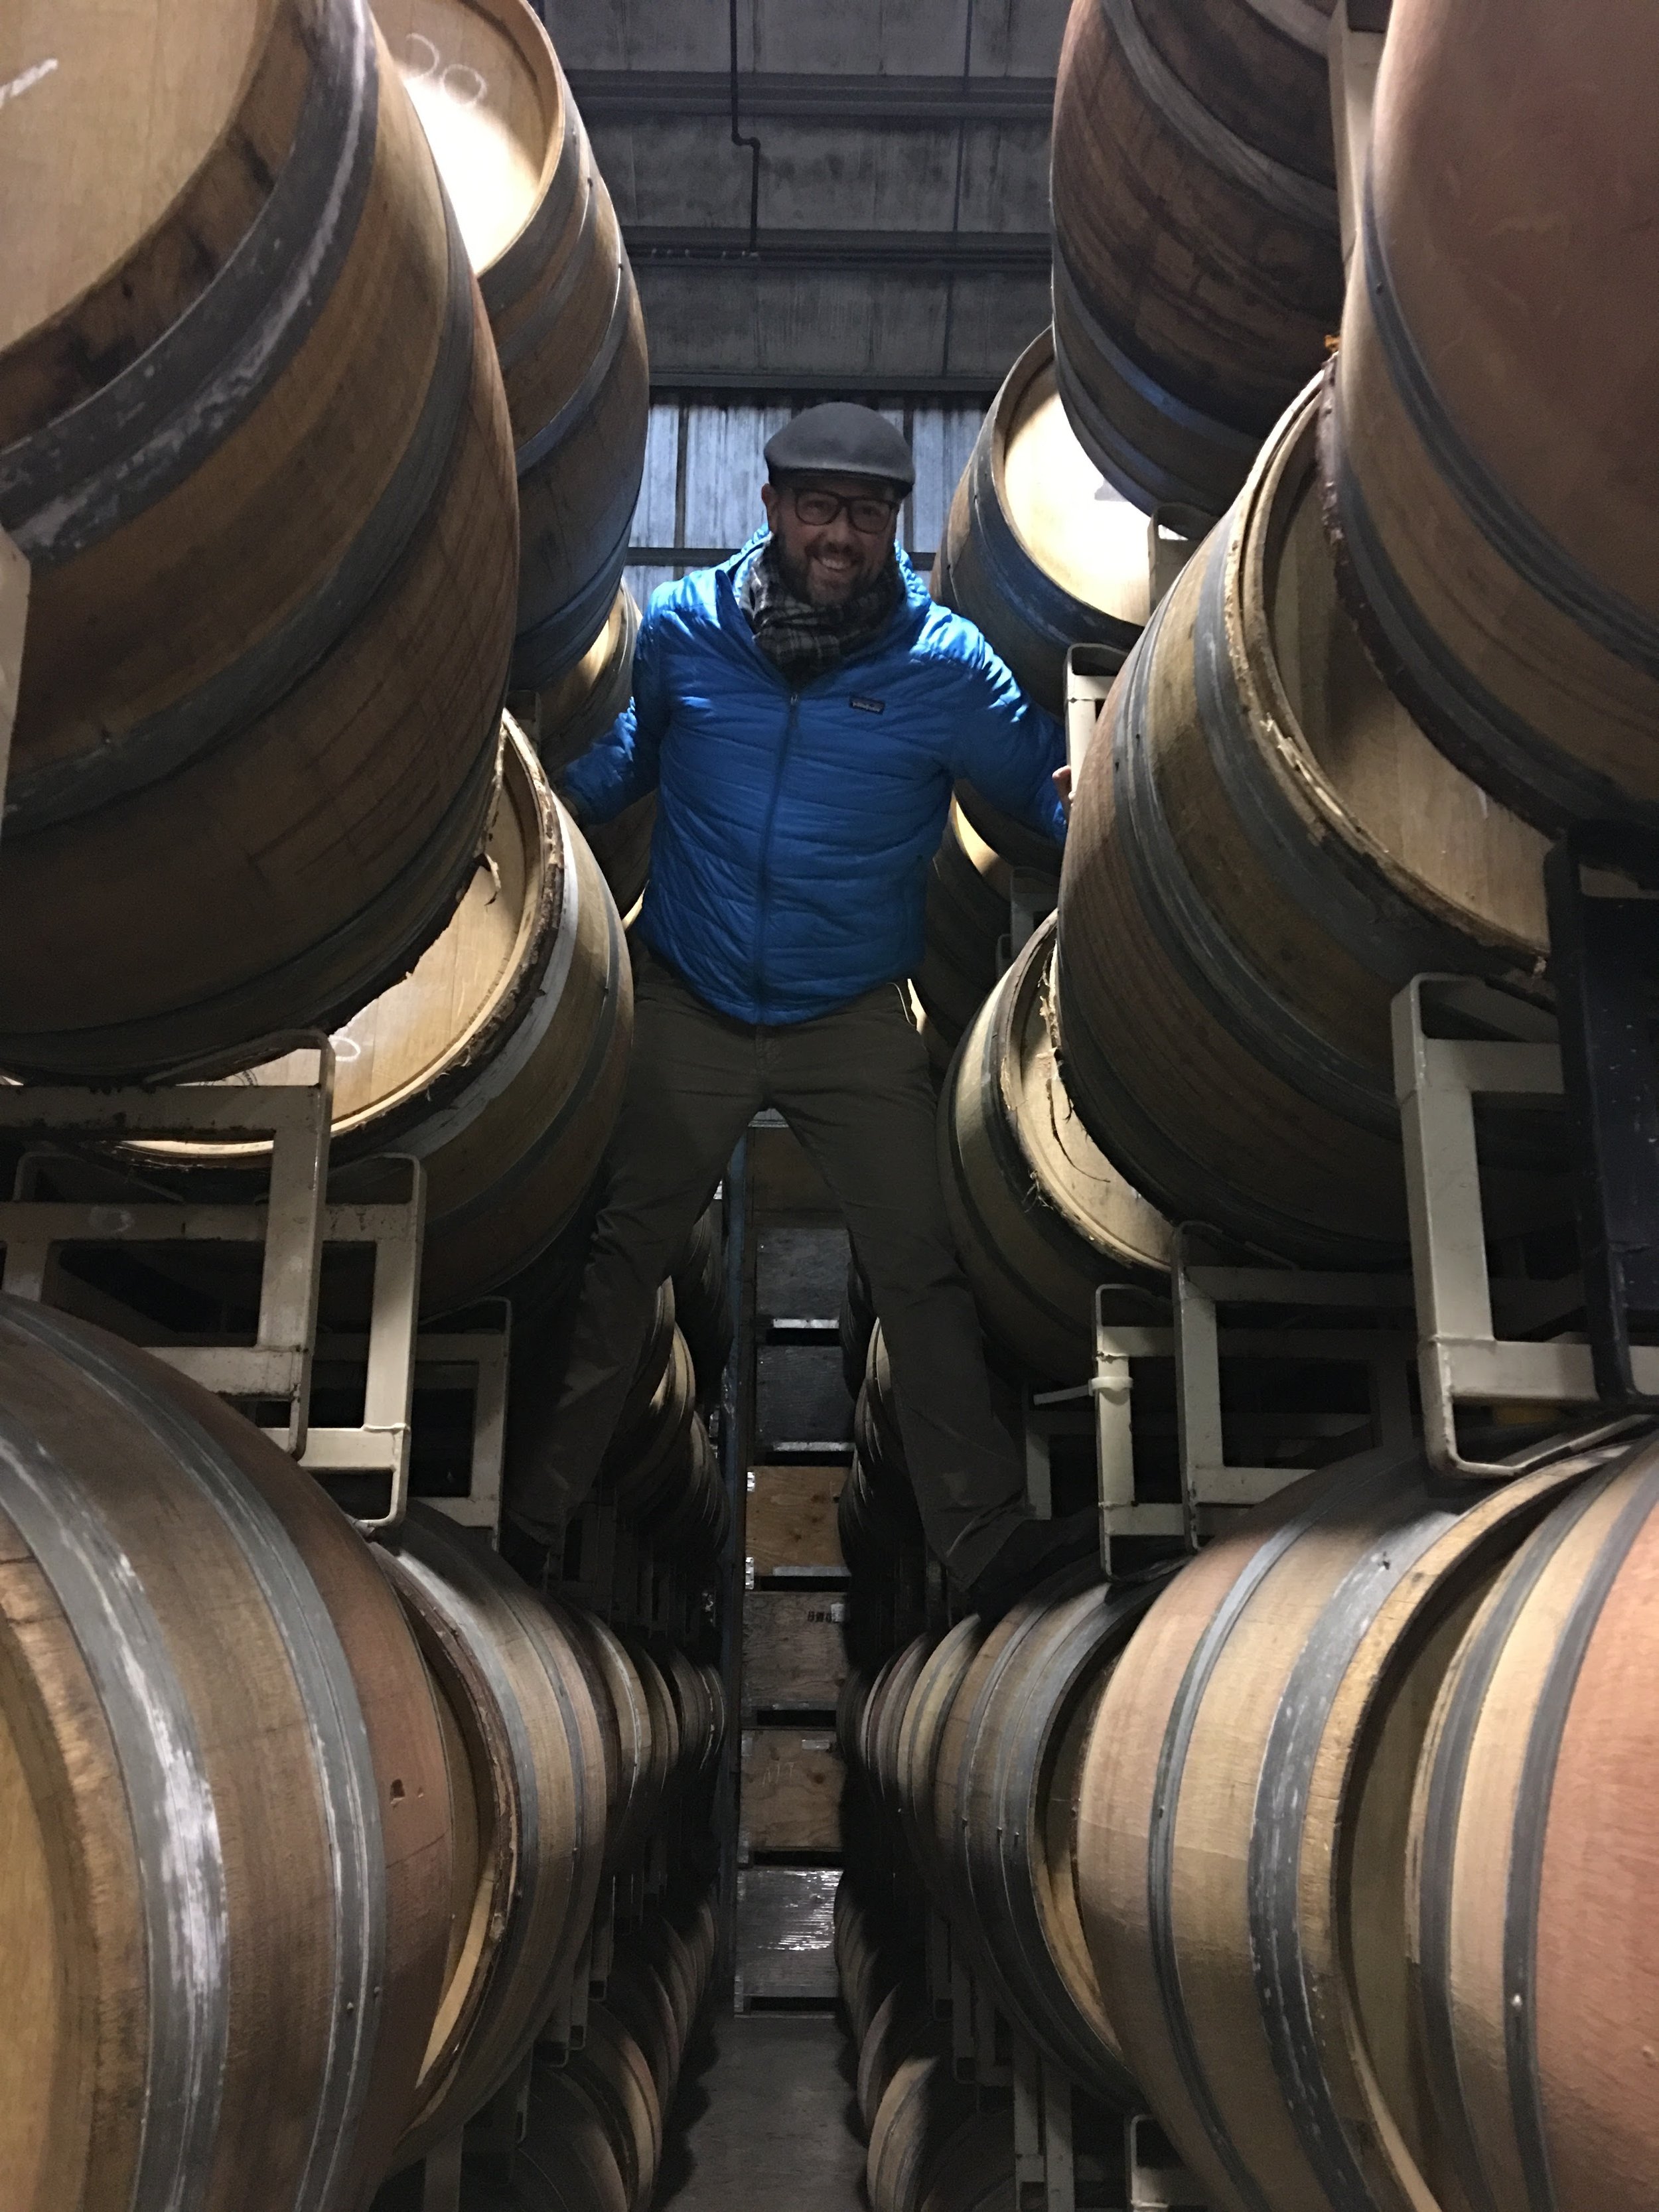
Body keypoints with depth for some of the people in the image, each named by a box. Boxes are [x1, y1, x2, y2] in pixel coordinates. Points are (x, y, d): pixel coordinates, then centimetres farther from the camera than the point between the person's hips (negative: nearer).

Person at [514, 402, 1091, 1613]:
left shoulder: (947, 665, -8)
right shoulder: (681, 627, -3)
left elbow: (1053, 781, 2)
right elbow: (617, 760, 15)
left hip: (857, 1020, -1)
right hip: (688, 1010, 1)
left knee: (923, 1274, 0)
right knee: (619, 1259, 11)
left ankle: (988, 1538, 11)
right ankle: (535, 1506, 27)